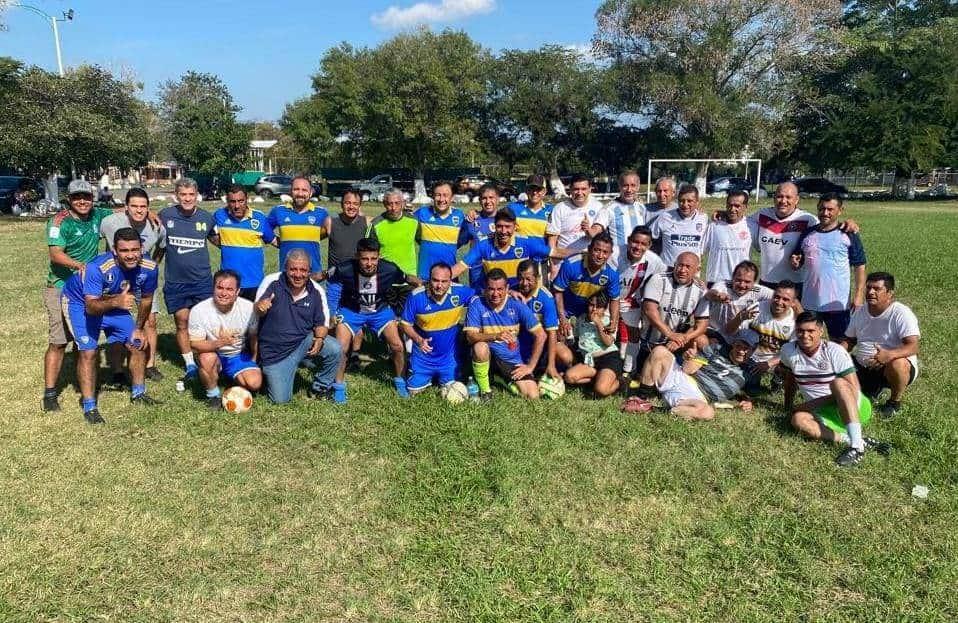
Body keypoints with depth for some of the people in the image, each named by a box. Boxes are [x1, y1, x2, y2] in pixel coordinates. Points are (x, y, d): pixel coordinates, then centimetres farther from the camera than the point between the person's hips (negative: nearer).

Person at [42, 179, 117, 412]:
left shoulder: (97, 215, 5)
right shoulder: (60, 221, -11)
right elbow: (55, 254, -22)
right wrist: (79, 265, -39)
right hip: (61, 288, -5)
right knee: (58, 342, -6)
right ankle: (50, 393, 1)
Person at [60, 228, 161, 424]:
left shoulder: (149, 268, -23)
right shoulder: (98, 267, -39)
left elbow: (146, 299, -3)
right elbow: (91, 307, -43)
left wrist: (139, 328, 4)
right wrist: (116, 302, -62)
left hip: (115, 303, 5)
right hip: (80, 303, -5)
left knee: (137, 344, 4)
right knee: (88, 352, -17)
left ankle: (138, 393, 24)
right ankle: (89, 407, -5)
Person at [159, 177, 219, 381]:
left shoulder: (206, 218, -1)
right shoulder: (166, 215, -4)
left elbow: (218, 240, 15)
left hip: (202, 280, 0)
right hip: (175, 282, 0)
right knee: (182, 322, 7)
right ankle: (190, 366, 20)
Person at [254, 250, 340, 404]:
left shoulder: (317, 292, -6)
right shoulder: (272, 282, -13)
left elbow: (322, 323, 1)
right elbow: (257, 312, -18)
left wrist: (319, 339, -21)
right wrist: (260, 307, -44)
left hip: (304, 341, 2)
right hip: (275, 352, -2)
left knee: (334, 349, -25)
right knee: (280, 400, -6)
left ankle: (320, 387, 3)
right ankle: (271, 373, 29)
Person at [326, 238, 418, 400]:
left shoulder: (389, 270, -25)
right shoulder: (345, 270, -29)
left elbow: (406, 279, -2)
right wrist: (333, 312, -6)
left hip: (380, 311, 1)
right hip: (351, 311, -1)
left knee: (397, 346, -7)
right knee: (341, 349, -13)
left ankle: (399, 381, 19)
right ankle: (339, 386, 11)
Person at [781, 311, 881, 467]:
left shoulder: (834, 351, -14)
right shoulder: (788, 351, -3)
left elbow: (853, 389, -18)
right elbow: (790, 379, 16)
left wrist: (814, 403, -19)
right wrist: (788, 406, 20)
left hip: (856, 407, -3)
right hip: (824, 413, 3)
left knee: (838, 382, -36)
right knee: (798, 420, -30)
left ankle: (857, 445, -40)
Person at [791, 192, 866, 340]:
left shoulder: (848, 236, -3)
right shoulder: (807, 234, 6)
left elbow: (859, 267, -2)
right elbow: (797, 265, 16)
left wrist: (859, 295, -10)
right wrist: (795, 263, -7)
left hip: (838, 303, -3)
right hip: (809, 303, 3)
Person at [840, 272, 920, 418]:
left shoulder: (901, 313, -15)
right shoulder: (860, 312, 5)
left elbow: (913, 346, -26)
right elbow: (849, 340, 15)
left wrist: (889, 355, -46)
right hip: (863, 368, 6)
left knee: (897, 364, -39)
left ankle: (895, 401, -7)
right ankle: (874, 389, 14)